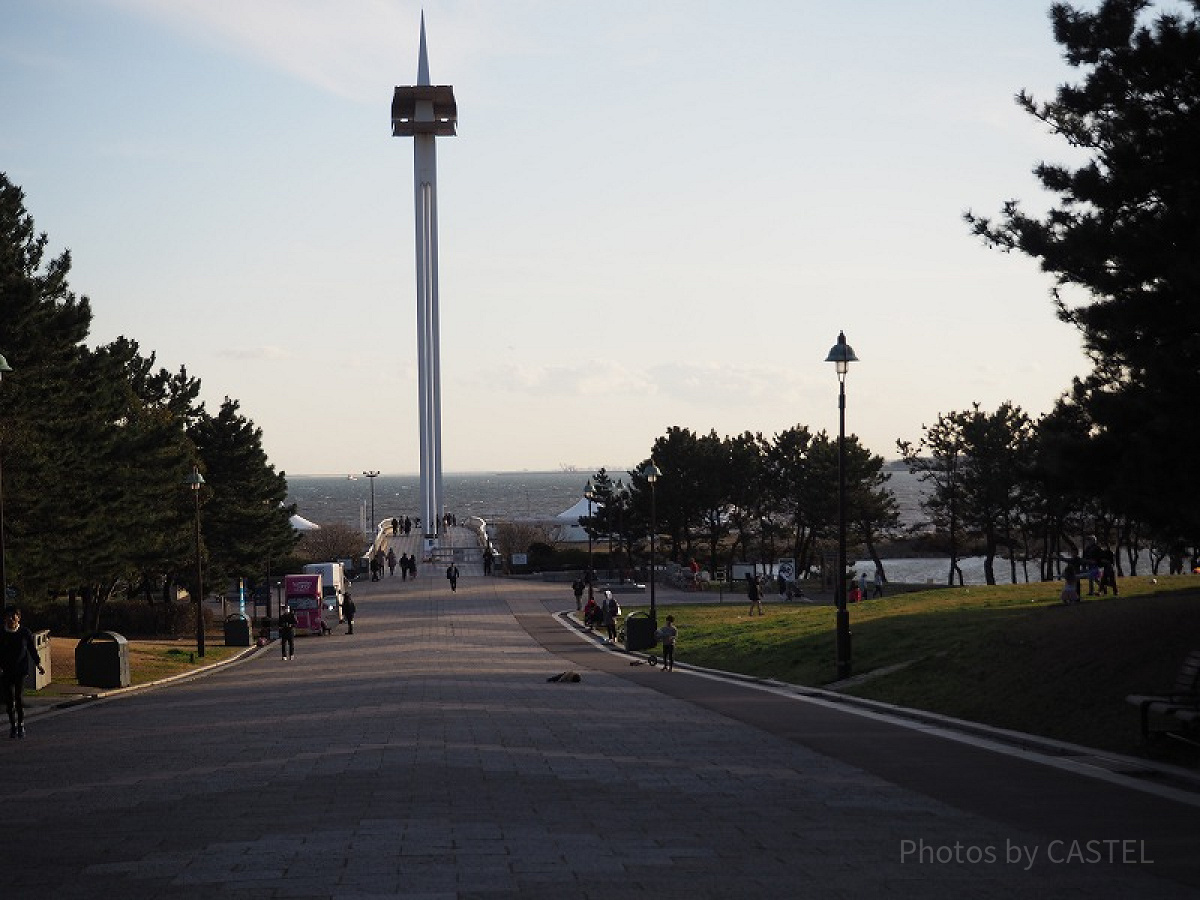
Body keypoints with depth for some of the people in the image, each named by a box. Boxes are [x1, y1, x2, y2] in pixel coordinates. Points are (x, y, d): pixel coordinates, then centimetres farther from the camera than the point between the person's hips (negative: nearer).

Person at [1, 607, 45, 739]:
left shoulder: (25, 633, 1)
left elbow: (33, 649, 7)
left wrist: (38, 663, -1)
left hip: (21, 670, -1)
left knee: (19, 697, -9)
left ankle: (21, 725, 3)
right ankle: (12, 726, 16)